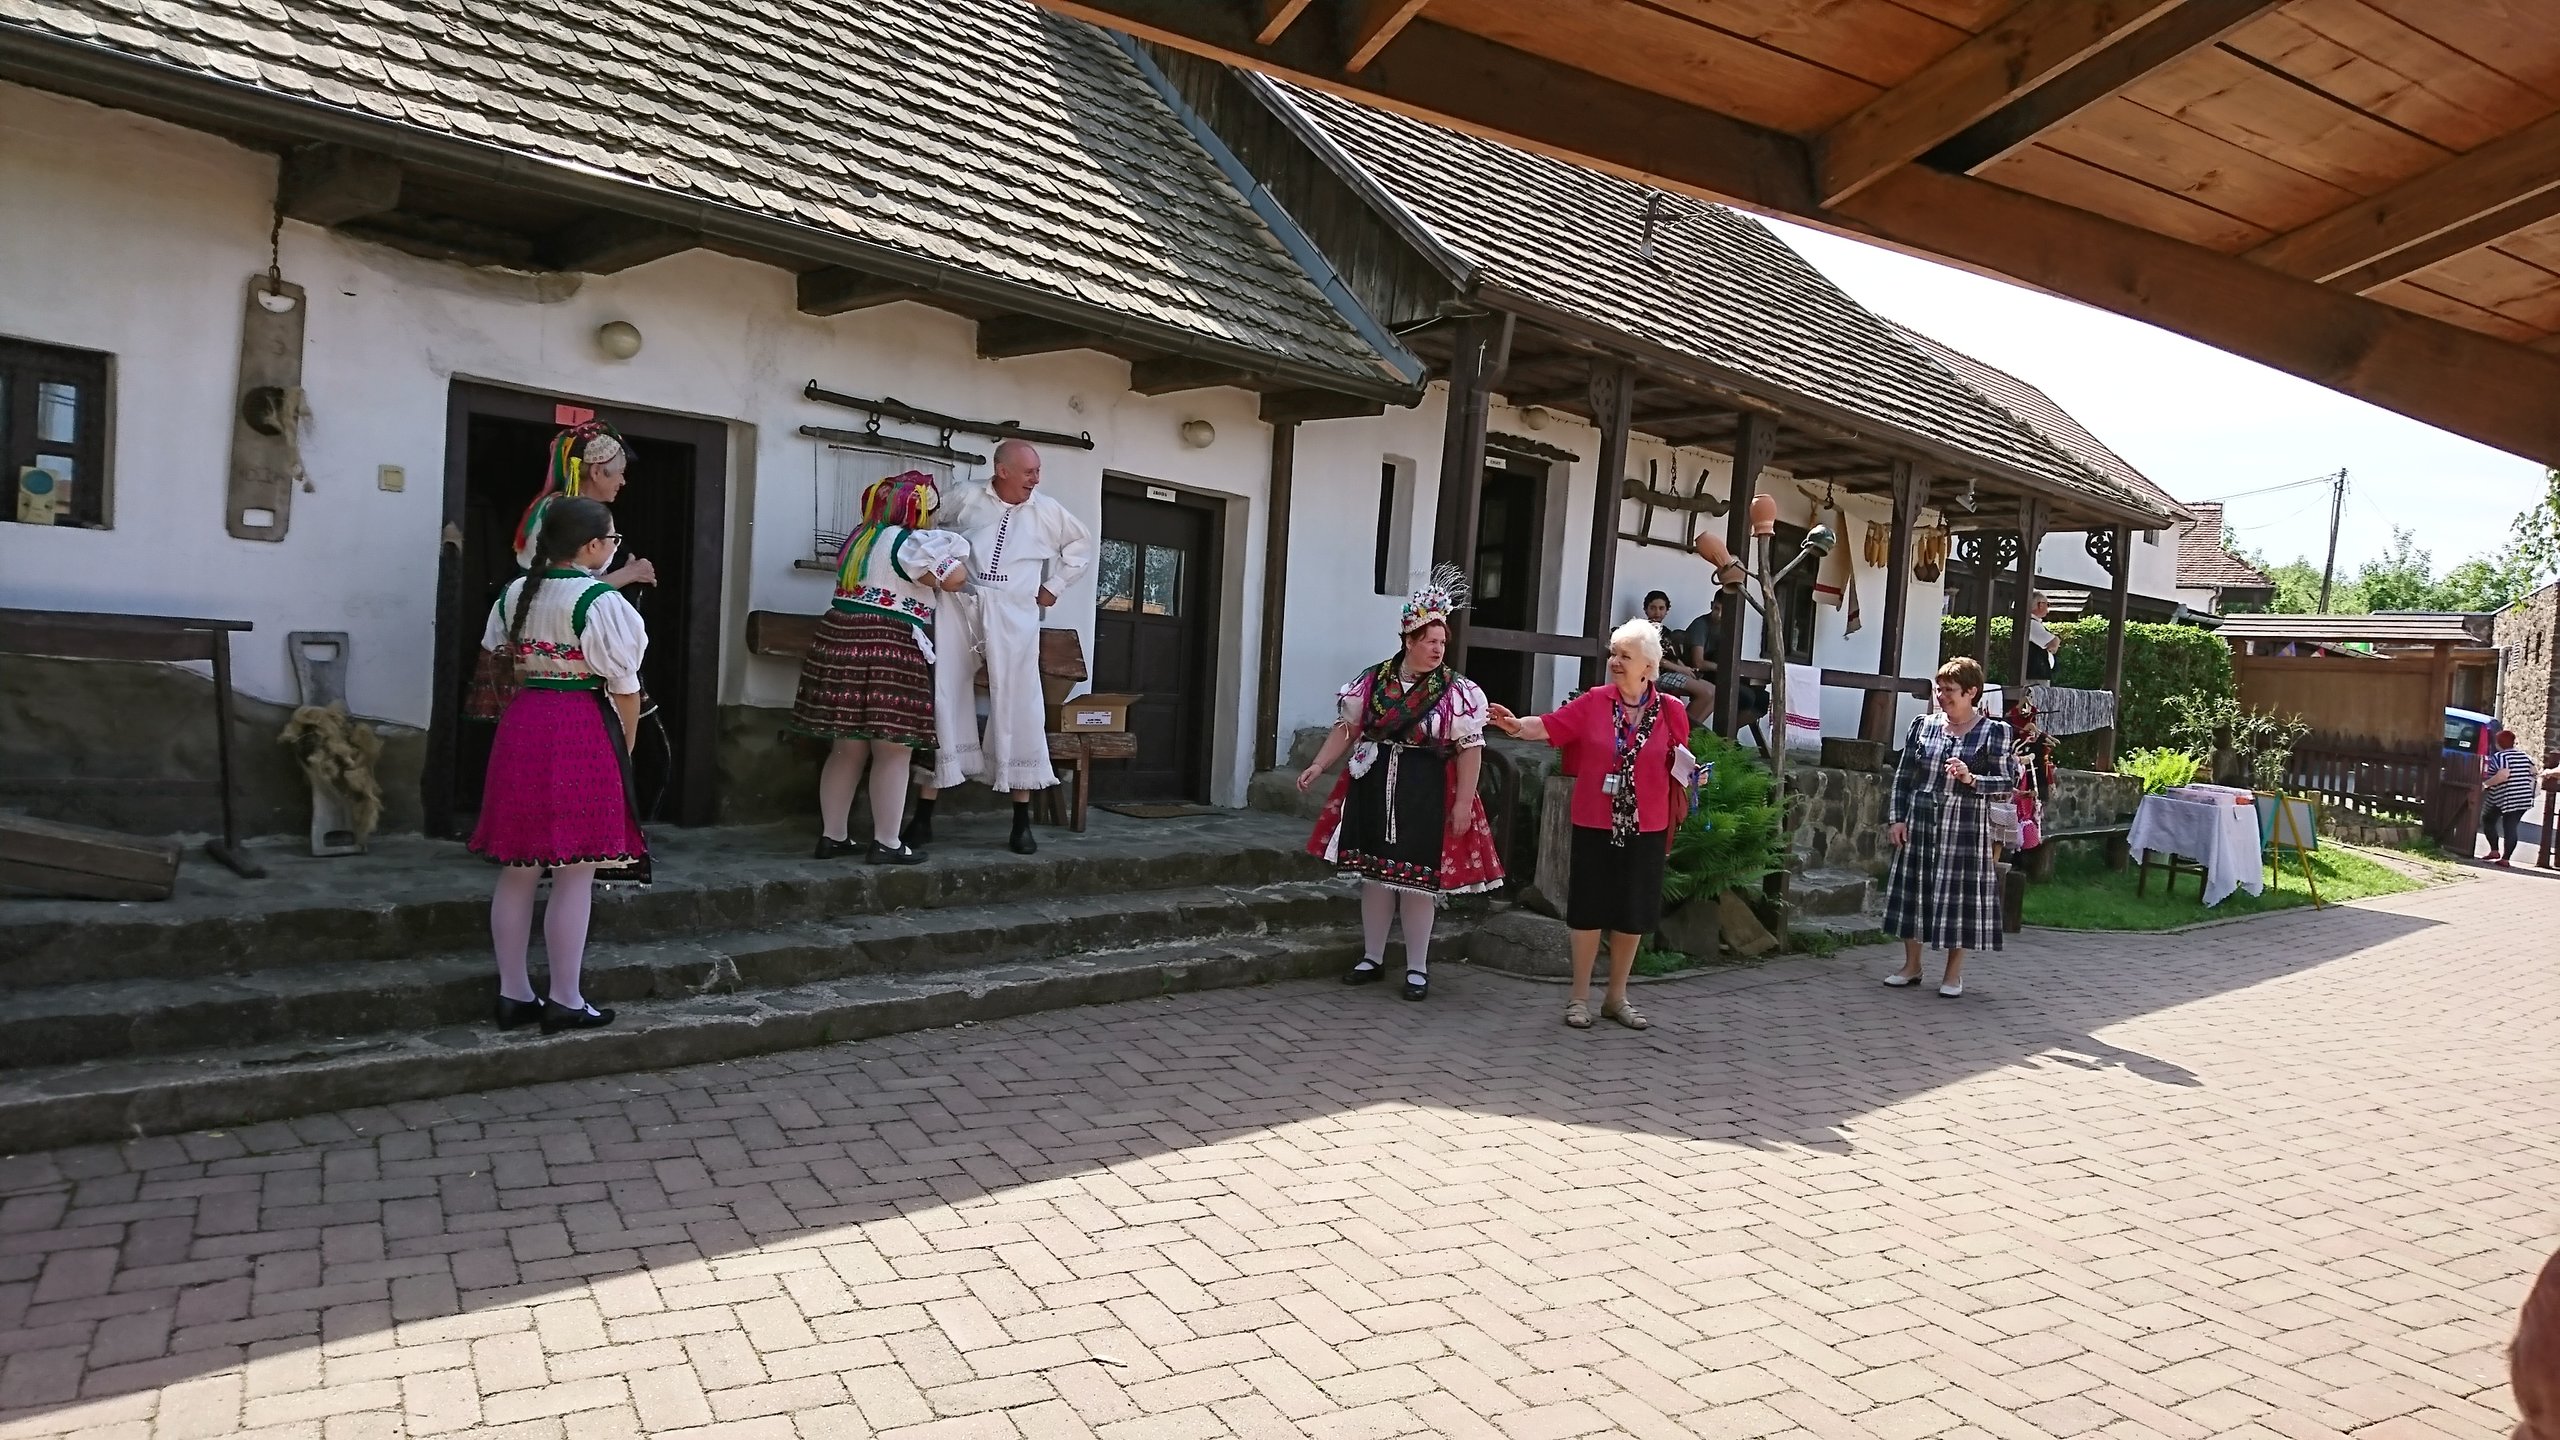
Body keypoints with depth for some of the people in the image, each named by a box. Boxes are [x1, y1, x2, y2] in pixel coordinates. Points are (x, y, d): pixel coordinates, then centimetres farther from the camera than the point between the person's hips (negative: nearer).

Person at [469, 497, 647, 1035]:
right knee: (575, 875, 0)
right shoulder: (601, 602, -11)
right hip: (583, 732, -7)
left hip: (521, 726, 7)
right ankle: (565, 1001, 5)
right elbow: (625, 688, -10)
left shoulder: (515, 593, 10)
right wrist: (624, 750, 1)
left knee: (518, 870, 12)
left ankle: (513, 992, 19)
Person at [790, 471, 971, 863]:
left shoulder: (860, 537, 18)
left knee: (847, 749, 13)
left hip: (842, 641, 9)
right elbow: (954, 578, -11)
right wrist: (955, 556, 10)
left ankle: (832, 835, 17)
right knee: (893, 753, -2)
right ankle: (887, 844, 0)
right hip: (888, 651, -9)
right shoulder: (909, 543, -8)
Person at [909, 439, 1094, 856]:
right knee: (940, 704, -1)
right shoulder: (965, 498, 5)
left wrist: (1055, 586, 16)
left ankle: (1022, 821, 8)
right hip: (956, 608, 0)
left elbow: (1083, 543, 23)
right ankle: (922, 818, 6)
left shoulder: (1047, 511, 8)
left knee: (1019, 712, -2)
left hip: (1013, 618, 1)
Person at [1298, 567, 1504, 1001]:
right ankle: (1372, 958, 25)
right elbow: (1347, 729, 7)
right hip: (1374, 791, 3)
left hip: (1426, 798, -3)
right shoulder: (1373, 680, 1)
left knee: (1416, 881, 2)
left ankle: (1417, 968, 15)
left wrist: (1463, 803, -12)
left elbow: (1469, 751, -8)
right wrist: (1319, 766, -1)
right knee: (1374, 874, 11)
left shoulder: (1456, 691, -7)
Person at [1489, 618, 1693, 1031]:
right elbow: (1551, 726, -11)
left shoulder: (1671, 710, 0)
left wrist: (1682, 769, -10)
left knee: (1633, 914, 11)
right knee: (1589, 909, 5)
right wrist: (1517, 725, -29)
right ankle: (1580, 996, 18)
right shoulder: (1594, 701, -3)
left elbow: (1676, 769, 12)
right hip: (1595, 824, -1)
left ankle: (1616, 997, 27)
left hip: (1645, 828, 1)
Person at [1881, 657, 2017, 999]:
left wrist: (1971, 779, -21)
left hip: (1966, 826, -3)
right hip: (1919, 821, 3)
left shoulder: (1994, 733, -4)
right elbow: (1903, 775, 8)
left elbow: (2008, 784, -5)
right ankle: (1911, 965, 22)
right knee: (1913, 889, 8)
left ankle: (1954, 972, 16)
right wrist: (1896, 818, 2)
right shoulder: (1923, 725, 5)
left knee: (1960, 892, 2)